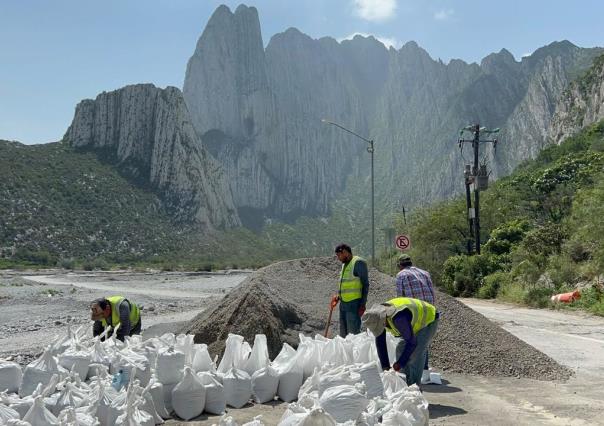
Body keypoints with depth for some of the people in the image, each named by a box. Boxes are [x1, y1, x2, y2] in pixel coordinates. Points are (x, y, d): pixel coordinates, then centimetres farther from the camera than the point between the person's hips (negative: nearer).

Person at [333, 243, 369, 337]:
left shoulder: (358, 262, -8)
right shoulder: (344, 264, 17)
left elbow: (365, 284, -10)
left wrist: (363, 305, -14)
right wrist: (338, 295, 8)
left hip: (354, 304, -9)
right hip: (343, 303, 9)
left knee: (353, 333, -8)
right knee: (343, 334, 12)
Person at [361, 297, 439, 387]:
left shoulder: (399, 318, -41)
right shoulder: (376, 316, -16)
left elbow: (412, 342, -31)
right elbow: (380, 342, -8)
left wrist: (400, 363, -25)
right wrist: (385, 366, -9)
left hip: (429, 319, -8)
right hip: (417, 321, 8)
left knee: (416, 352, -20)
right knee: (401, 348, 0)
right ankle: (405, 384, 8)